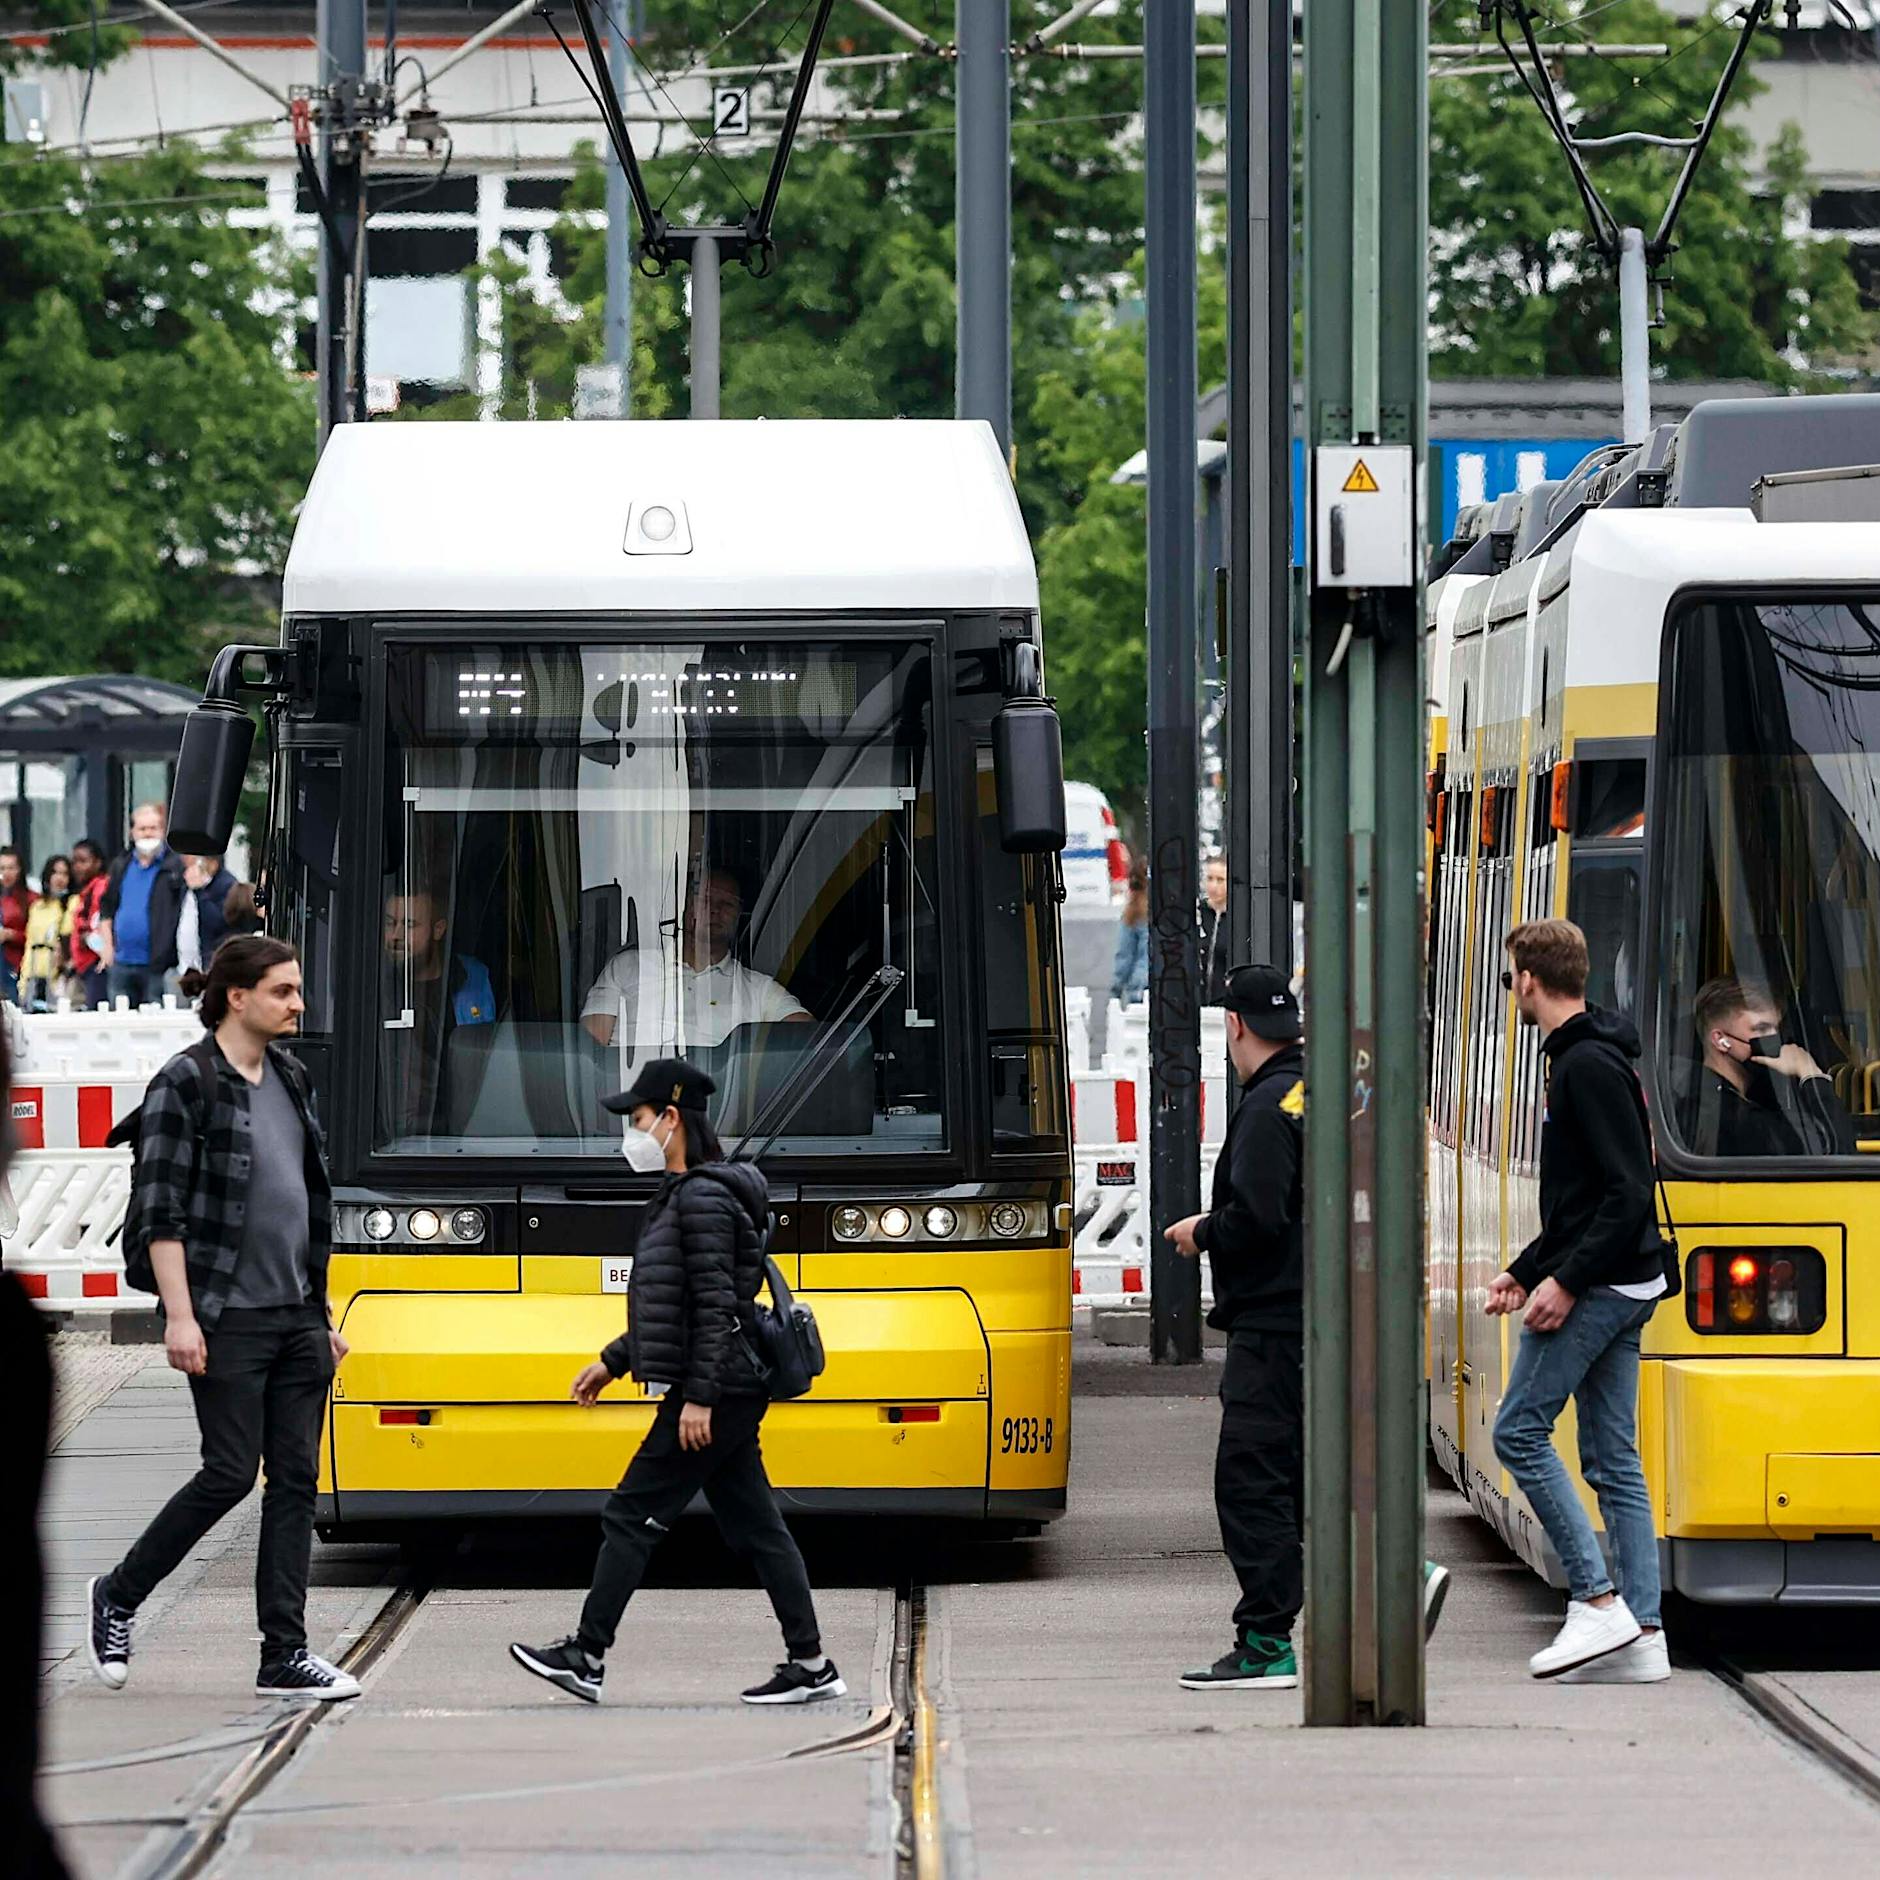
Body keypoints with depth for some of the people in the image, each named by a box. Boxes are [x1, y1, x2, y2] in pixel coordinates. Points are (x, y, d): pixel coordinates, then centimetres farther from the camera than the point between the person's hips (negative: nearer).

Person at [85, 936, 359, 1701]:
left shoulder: (290, 1080, 14)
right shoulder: (185, 1084, -8)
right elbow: (161, 1212, -11)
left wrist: (322, 1314, 19)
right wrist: (179, 1315, -18)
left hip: (296, 1316, 7)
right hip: (227, 1318, -7)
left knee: (296, 1479, 3)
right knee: (230, 1473, -7)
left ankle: (285, 1655, 3)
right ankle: (118, 1596, 12)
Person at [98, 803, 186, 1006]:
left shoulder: (176, 866, -4)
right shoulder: (121, 866, 14)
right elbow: (106, 909, 19)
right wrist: (109, 948, 9)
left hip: (158, 966, -5)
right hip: (120, 965, 5)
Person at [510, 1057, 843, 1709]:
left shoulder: (703, 1198, -14)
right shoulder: (681, 1195, 17)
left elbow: (716, 1306, -20)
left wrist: (699, 1397, -22)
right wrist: (612, 1361, 25)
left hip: (713, 1391, -10)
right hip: (728, 1395, 10)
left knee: (630, 1517, -4)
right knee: (754, 1527, 8)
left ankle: (586, 1659, 1)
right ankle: (811, 1664, 7)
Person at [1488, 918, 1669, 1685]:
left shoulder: (1589, 1067, -15)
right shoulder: (1584, 1059, 18)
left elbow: (1628, 1191, -21)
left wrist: (1567, 1281, -22)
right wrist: (1525, 1270, 22)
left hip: (1600, 1286, -10)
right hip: (1624, 1286, 10)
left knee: (1520, 1429, -6)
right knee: (1612, 1457, 7)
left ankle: (1597, 1600, -9)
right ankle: (1641, 1634, 5)